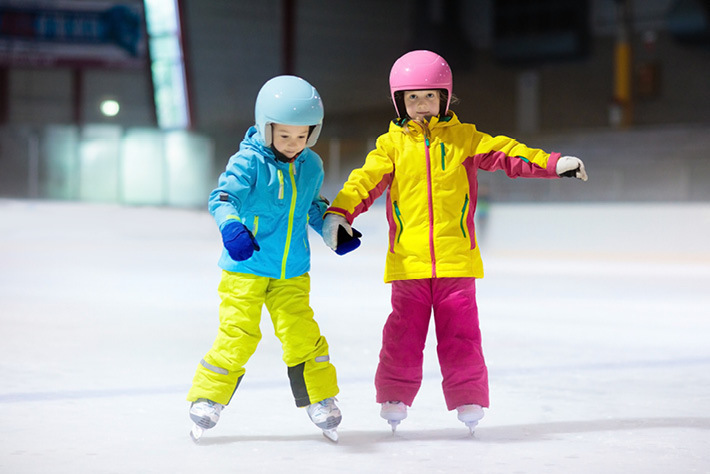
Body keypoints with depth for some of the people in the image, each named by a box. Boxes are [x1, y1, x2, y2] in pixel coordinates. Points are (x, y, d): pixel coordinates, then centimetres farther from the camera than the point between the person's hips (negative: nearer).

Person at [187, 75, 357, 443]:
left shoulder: (311, 166, 6)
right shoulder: (249, 161, -13)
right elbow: (223, 198, -25)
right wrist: (231, 227, -45)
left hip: (292, 272, 4)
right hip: (245, 267, -4)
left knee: (302, 335, -2)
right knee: (237, 336, -7)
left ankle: (320, 402, 14)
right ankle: (207, 400, 9)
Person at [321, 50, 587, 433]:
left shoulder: (464, 138, 8)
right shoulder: (393, 144, 7)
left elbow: (505, 153, 2)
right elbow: (367, 179, -4)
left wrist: (553, 164, -10)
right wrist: (339, 212, -20)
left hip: (456, 260, 0)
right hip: (408, 261, 0)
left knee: (460, 334, 1)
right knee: (403, 333, 2)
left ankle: (468, 402, 12)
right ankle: (394, 399, 16)